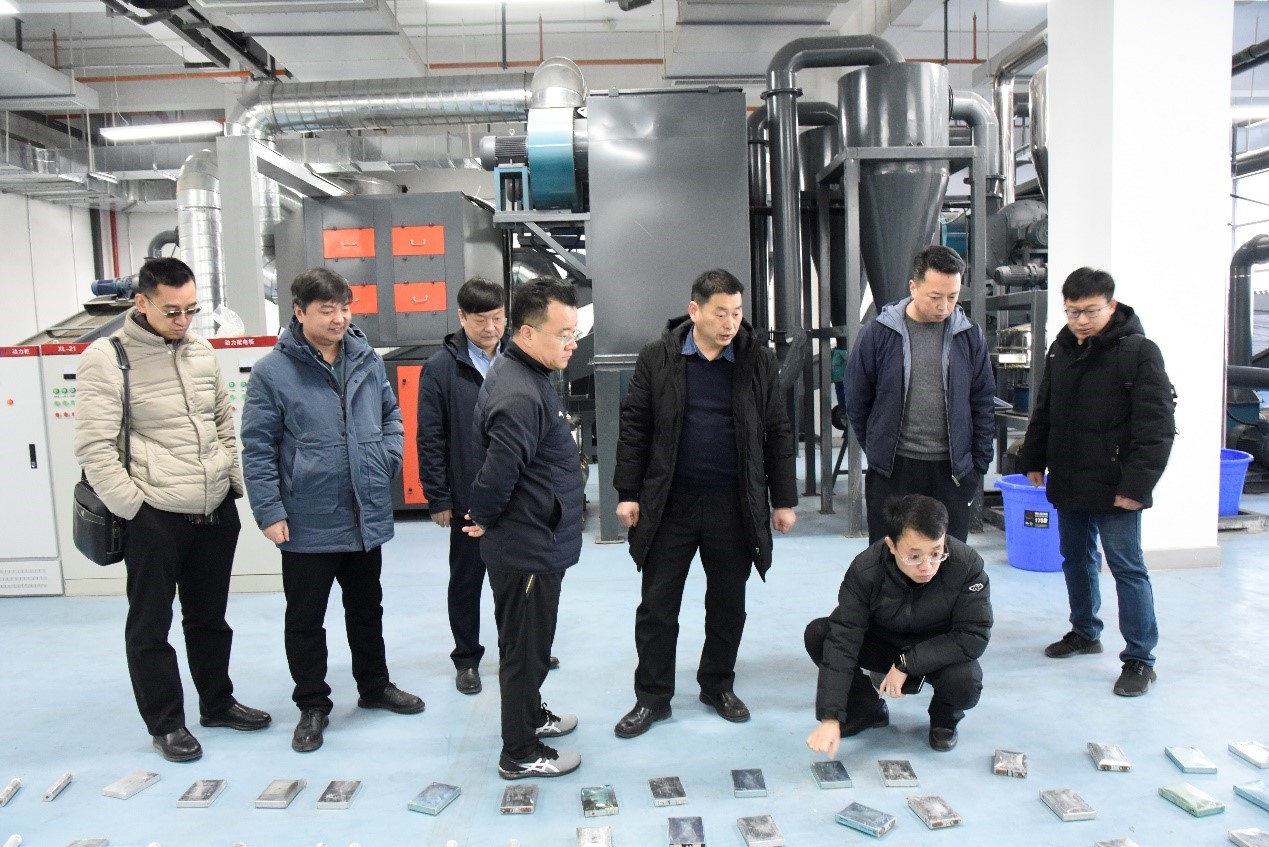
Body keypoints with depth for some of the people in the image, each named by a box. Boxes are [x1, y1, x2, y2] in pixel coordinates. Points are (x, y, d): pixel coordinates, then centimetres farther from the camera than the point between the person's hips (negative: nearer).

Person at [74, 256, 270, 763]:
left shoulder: (201, 350, 7)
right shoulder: (107, 359, -10)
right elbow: (94, 448, -13)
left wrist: (237, 483, 11)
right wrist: (134, 508, -14)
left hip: (217, 511, 5)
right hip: (154, 518, -5)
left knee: (209, 617, 19)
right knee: (150, 626, 9)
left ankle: (217, 704, 35)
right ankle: (165, 724, 25)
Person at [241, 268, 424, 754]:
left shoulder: (368, 361, 2)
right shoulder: (273, 372, -12)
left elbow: (392, 415, 15)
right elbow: (257, 448, -10)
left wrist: (388, 457, -2)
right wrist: (269, 511, -13)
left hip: (367, 516, 5)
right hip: (307, 523, -4)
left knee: (366, 608, 21)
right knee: (305, 619, 11)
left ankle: (374, 687, 39)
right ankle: (312, 705, 29)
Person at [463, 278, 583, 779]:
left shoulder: (526, 376, 7)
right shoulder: (520, 396, -27)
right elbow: (498, 472, -32)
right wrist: (483, 520, -14)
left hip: (536, 543, 10)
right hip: (527, 547, -10)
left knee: (530, 642, 25)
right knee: (525, 647, 5)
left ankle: (531, 715, 44)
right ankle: (520, 753, 22)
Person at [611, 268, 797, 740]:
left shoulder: (759, 362, 1)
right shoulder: (657, 359, -3)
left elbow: (778, 434, 4)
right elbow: (634, 427, 0)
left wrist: (784, 500, 3)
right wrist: (628, 493, -4)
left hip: (734, 506, 1)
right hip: (668, 504, -1)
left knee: (728, 604, 14)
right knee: (657, 605, 6)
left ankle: (719, 686, 33)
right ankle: (652, 698, 21)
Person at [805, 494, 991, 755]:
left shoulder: (967, 565, -30)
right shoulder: (865, 570, -28)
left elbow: (974, 636, -25)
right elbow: (842, 640, -30)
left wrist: (907, 664, -29)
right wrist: (831, 718, -36)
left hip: (940, 653, -1)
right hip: (881, 643, 1)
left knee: (965, 684, -33)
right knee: (817, 634, -22)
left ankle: (944, 718, 5)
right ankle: (866, 710, 2)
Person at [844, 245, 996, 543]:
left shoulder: (970, 335, 3)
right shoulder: (879, 333, -4)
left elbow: (983, 403, 8)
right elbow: (857, 401, 4)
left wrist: (980, 460, 4)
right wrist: (877, 449, 6)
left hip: (954, 470, 2)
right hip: (892, 470, -1)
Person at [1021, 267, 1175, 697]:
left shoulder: (1139, 351, -12)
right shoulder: (1061, 350, 9)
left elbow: (1157, 426, -15)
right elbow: (1043, 412, 18)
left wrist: (1136, 484, -19)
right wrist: (1034, 461, 15)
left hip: (1114, 488, -7)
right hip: (1068, 483, 7)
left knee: (1127, 568, -2)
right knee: (1076, 559, 18)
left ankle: (1139, 658, 8)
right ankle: (1084, 632, 35)